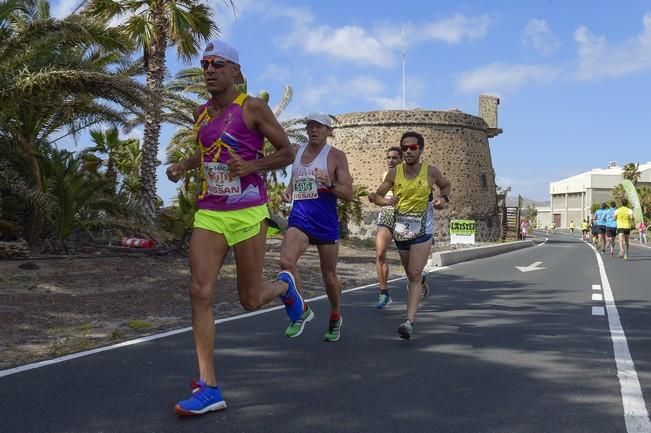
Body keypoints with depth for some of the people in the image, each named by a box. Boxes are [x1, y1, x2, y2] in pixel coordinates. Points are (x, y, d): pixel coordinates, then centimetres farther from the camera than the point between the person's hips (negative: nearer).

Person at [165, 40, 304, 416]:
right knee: (201, 293, -9)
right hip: (209, 213, 5)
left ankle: (285, 286, 42)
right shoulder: (201, 113, 11)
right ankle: (209, 388, -4)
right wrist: (184, 166, 9)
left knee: (250, 300, 4)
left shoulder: (253, 108, -5)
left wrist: (252, 166, -18)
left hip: (248, 213, -4)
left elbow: (287, 152, -3)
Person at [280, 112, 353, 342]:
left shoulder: (336, 156, -3)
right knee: (286, 262, -22)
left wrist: (330, 185, -25)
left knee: (329, 276, 8)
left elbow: (349, 194, -6)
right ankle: (302, 311, -1)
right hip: (299, 218, 3)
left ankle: (335, 318, 35)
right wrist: (287, 191, 5)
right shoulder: (298, 151, 11)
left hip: (326, 222, -3)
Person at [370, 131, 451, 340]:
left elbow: (446, 185, 16)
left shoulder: (431, 172, -5)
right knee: (412, 274, 17)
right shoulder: (394, 173, -2)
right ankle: (422, 282, 52)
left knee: (415, 275, -15)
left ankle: (409, 322, -21)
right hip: (400, 229, 3)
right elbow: (377, 195, 4)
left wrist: (443, 198, -5)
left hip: (422, 230, -3)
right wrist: (386, 201, -18)